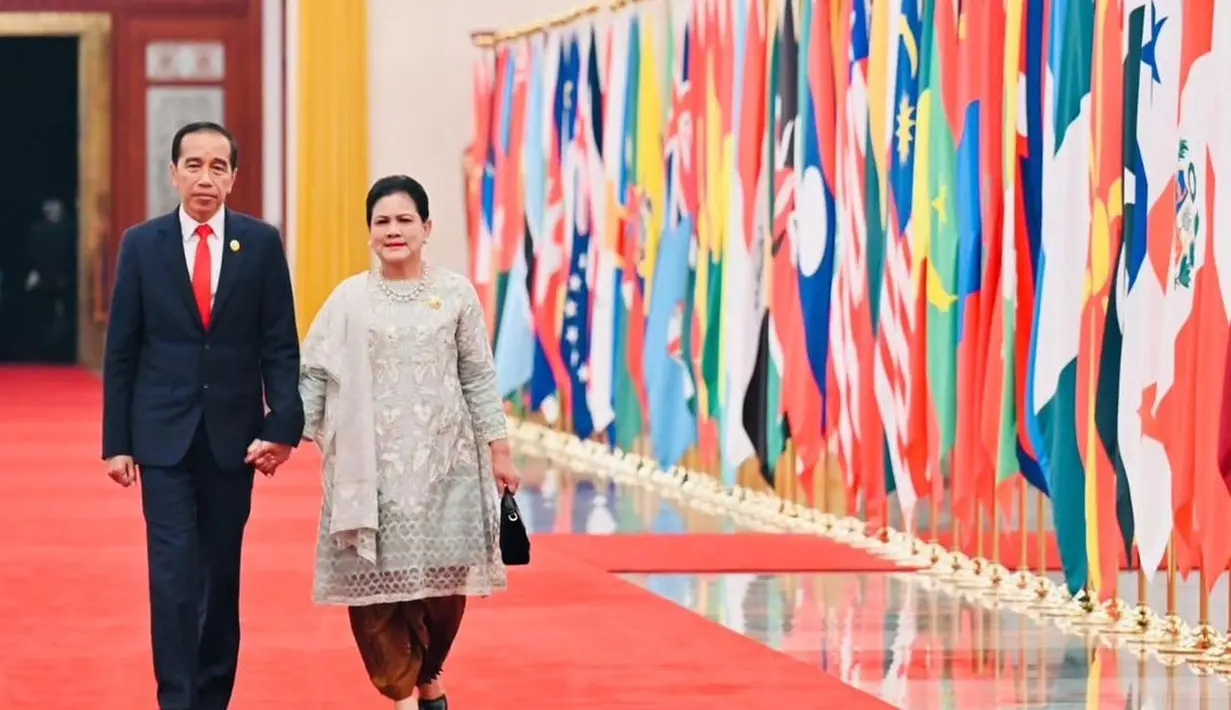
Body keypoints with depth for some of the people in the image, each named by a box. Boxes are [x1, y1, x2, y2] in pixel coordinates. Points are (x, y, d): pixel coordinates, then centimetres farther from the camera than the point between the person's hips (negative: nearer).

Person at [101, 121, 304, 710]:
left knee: (222, 571, 9)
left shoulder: (261, 243, 1)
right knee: (174, 568, -8)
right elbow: (121, 350, 2)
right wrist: (116, 440, -1)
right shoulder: (142, 244, 1)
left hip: (233, 434, 1)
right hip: (164, 434, -1)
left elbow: (280, 345, 0)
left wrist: (283, 426, -10)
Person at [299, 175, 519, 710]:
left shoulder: (456, 294, 4)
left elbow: (479, 378, 7)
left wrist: (498, 451, 5)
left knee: (445, 578, 0)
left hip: (442, 460, 0)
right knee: (376, 580, -4)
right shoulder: (349, 299, 3)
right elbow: (315, 374, 4)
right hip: (371, 463, 0)